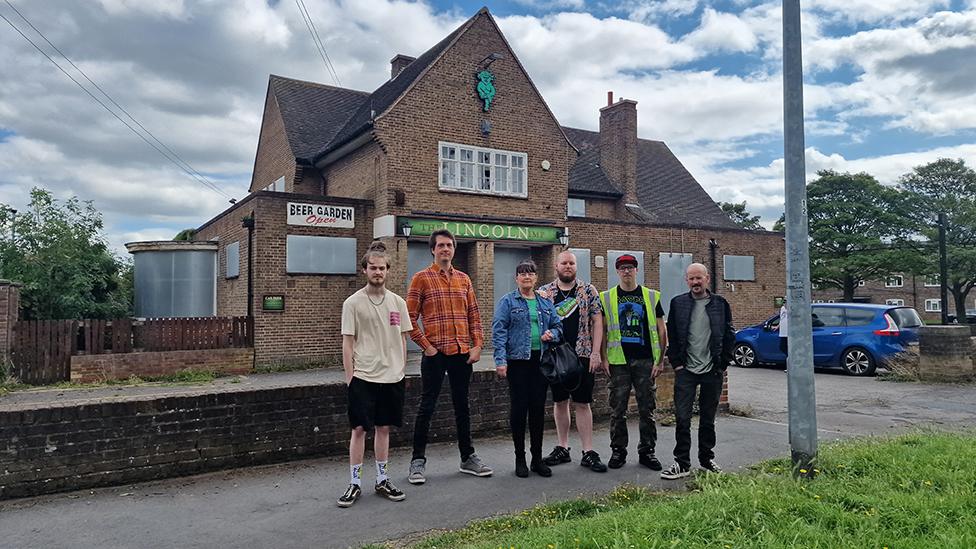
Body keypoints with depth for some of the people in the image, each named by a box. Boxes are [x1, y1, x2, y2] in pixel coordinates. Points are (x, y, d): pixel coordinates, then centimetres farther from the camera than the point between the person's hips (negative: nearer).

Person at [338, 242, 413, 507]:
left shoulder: (397, 302, 7)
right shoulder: (353, 303, -4)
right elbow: (348, 343, -4)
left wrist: (401, 370, 8)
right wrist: (350, 377, -7)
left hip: (392, 376, 4)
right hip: (363, 376, -3)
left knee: (384, 427, 12)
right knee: (359, 428, 1)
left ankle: (382, 480, 24)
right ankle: (355, 483, 13)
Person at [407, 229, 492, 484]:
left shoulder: (463, 279, 12)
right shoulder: (422, 278, -2)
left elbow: (474, 315, 12)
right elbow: (410, 317, -6)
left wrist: (477, 345, 2)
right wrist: (426, 346, -11)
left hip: (463, 353, 5)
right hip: (435, 353, -4)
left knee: (462, 406, 14)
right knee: (427, 408, 2)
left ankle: (468, 458, 25)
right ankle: (418, 461, 13)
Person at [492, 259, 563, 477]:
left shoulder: (546, 303, 15)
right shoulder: (508, 301, 0)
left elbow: (557, 326, 20)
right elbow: (498, 331, -7)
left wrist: (552, 334, -5)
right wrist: (500, 360, -15)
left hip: (541, 361, 4)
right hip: (517, 361, -4)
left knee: (538, 408, 7)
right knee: (519, 408, 0)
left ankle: (537, 458, 18)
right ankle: (520, 458, 12)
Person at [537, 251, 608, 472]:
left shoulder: (589, 291, 3)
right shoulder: (544, 292, 5)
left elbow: (597, 321, 1)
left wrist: (595, 353, -7)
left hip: (582, 355, -2)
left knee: (582, 404, 1)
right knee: (559, 402, 10)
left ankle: (588, 452, 8)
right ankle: (562, 448, 22)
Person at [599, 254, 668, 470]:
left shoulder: (651, 297, 8)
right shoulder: (607, 298, 7)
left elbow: (661, 330, 8)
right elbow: (602, 330, 7)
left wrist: (660, 360, 1)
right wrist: (604, 359, -2)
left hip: (645, 361, 1)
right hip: (618, 361, 0)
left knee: (647, 408, 6)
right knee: (617, 409, 3)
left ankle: (647, 451, 17)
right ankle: (618, 450, 15)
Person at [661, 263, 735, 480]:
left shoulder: (720, 304, 4)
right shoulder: (678, 303, 3)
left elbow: (729, 336, 8)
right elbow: (671, 335, 6)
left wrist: (723, 364, 2)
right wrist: (676, 363, -1)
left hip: (712, 371, 1)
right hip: (686, 370, -1)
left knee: (708, 419, 11)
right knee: (682, 418, -5)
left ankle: (707, 460, 25)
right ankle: (682, 463, 3)